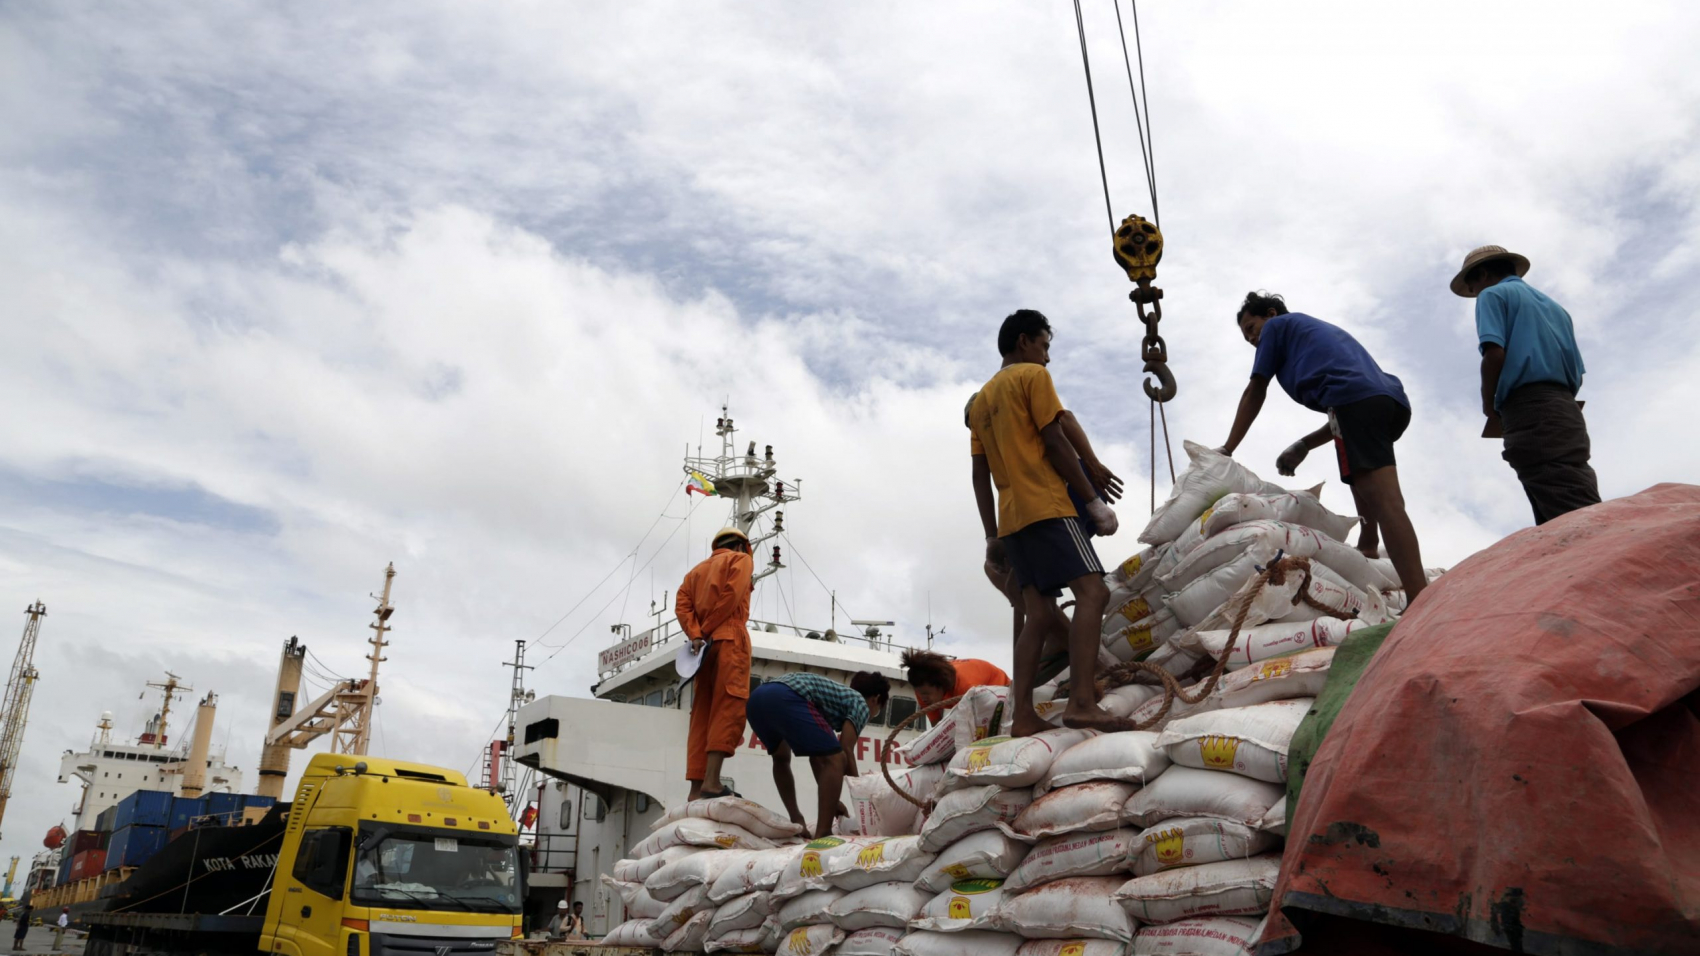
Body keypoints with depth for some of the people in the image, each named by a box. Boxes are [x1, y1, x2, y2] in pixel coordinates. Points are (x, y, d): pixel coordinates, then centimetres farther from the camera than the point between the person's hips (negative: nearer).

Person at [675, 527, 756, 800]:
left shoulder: (698, 569, 27)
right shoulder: (741, 559, 11)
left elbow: (681, 603, 9)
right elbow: (731, 595, -8)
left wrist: (696, 636, -3)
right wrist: (707, 629, -3)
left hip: (705, 643, 6)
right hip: (729, 638, -6)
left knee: (702, 716, 2)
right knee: (728, 709, -15)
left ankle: (696, 788, -6)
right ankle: (711, 781, -28)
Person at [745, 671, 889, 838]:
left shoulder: (838, 694, 37)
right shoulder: (860, 703, 16)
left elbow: (816, 755, 32)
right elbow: (846, 751, 3)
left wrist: (829, 799, 33)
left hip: (758, 697, 10)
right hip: (786, 698, -9)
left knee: (781, 758, 34)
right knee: (835, 760, -3)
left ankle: (796, 820, 37)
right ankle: (822, 833, -8)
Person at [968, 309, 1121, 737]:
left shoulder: (981, 399, 24)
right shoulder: (1033, 376, 1)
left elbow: (980, 475, 20)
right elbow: (1055, 443, -9)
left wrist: (992, 535, 19)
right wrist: (1094, 500, -6)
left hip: (1012, 517, 8)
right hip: (1046, 506, -8)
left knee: (1037, 613, 5)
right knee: (1092, 591, -14)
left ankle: (1023, 717, -1)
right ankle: (1082, 702, -26)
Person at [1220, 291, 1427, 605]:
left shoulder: (1277, 325, 22)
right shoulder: (1319, 330, 41)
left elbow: (1254, 394, 20)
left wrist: (1226, 451, 24)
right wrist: (1304, 445, 28)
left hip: (1354, 398, -8)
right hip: (1395, 400, 9)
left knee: (1385, 500, -21)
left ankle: (1419, 602, -34)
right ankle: (1368, 550, 26)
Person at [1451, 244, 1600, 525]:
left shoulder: (1493, 295, 9)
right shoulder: (1554, 306, 32)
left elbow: (1495, 353, -9)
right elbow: (1578, 375, 24)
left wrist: (1489, 405, 2)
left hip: (1530, 411, -8)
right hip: (1566, 413, 8)